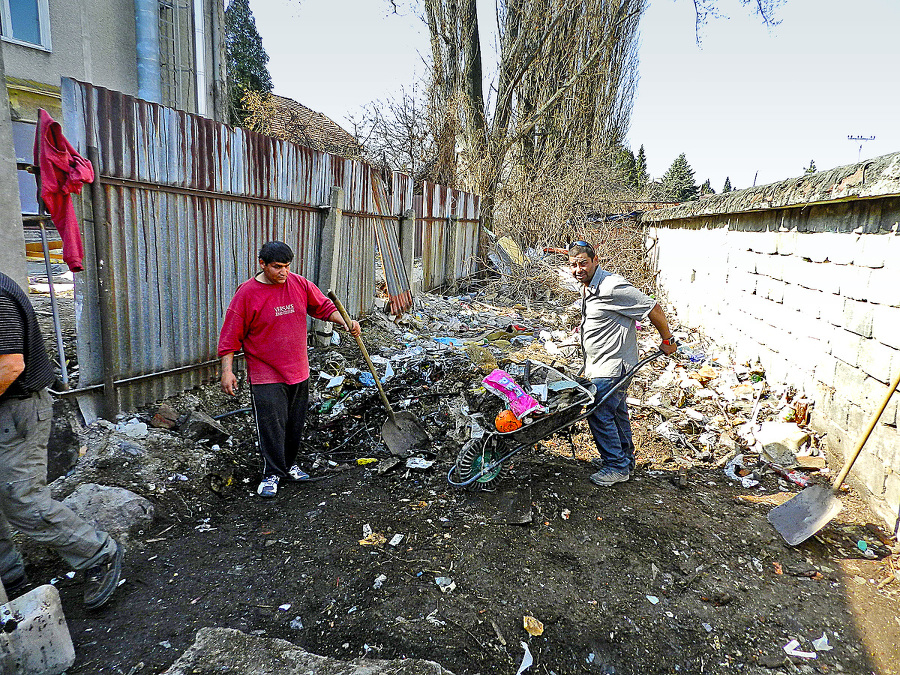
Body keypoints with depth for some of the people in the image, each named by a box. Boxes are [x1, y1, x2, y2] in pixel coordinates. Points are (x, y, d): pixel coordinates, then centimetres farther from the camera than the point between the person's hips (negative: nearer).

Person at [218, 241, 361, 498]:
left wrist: (344, 323, -8)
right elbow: (231, 335, -8)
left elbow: (324, 307, 9)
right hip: (265, 374, -4)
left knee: (295, 423, 15)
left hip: (298, 371, 5)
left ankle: (290, 464, 33)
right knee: (271, 425, -3)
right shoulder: (247, 293, -10)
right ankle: (272, 474, 13)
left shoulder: (300, 284, 0)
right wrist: (227, 370, -11)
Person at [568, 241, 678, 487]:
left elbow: (652, 308, -17)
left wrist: (667, 340, -6)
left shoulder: (613, 287, -22)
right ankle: (624, 458, 36)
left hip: (612, 366, -10)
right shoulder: (587, 287, 8)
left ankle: (617, 467, 7)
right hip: (599, 365, 10)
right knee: (616, 412, 20)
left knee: (599, 414, -8)